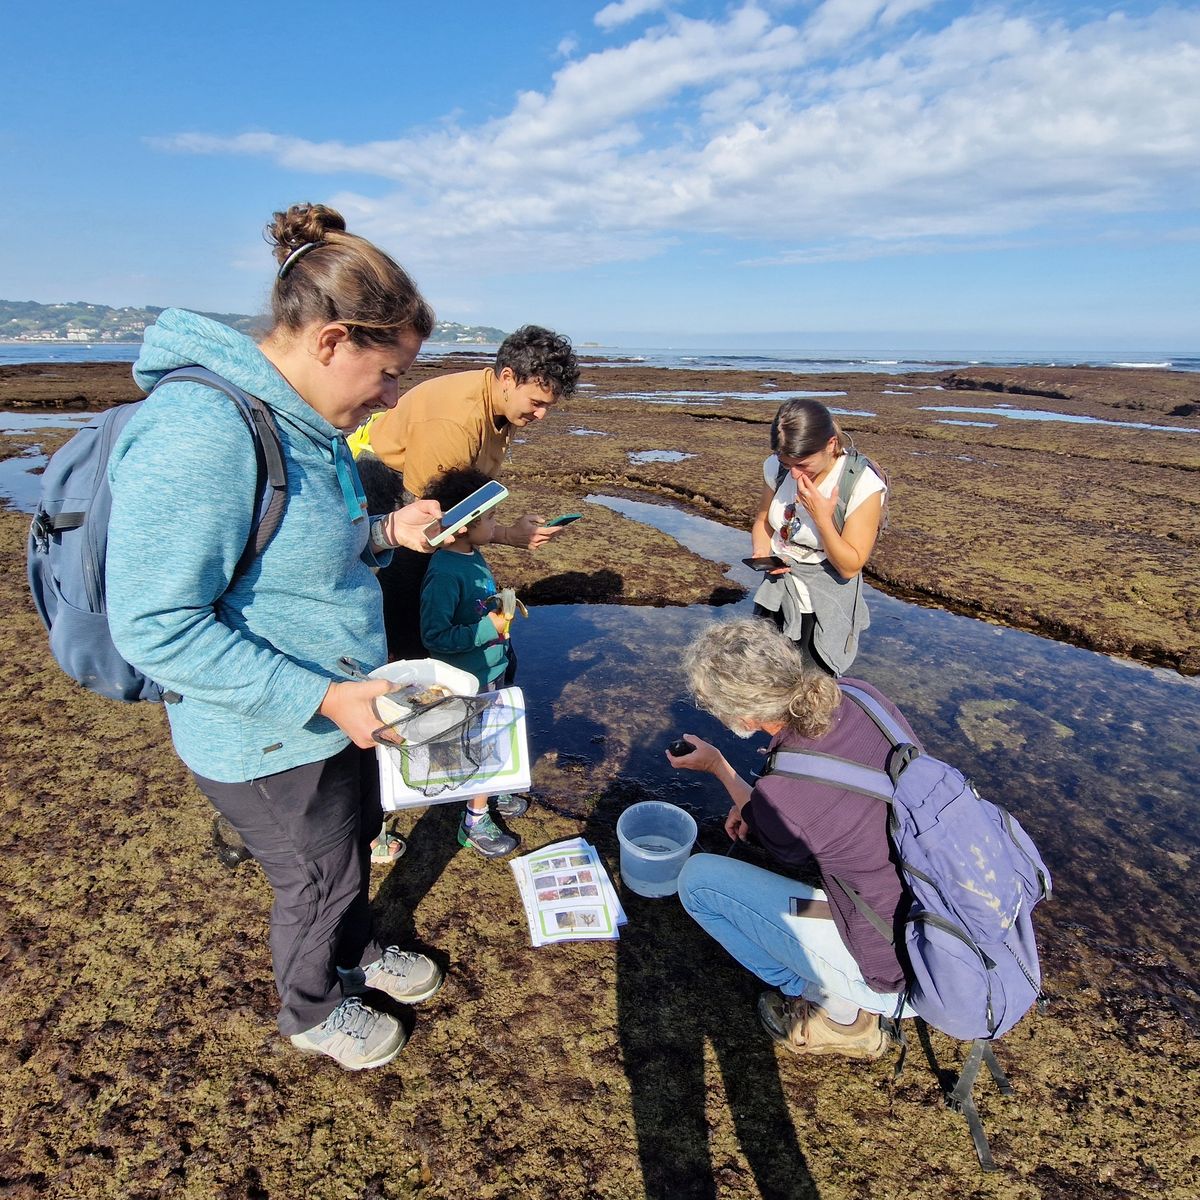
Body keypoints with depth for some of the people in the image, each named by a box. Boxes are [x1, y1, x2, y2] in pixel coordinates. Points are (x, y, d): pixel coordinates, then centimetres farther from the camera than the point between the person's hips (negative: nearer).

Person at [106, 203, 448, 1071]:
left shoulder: (306, 421, 0)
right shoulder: (198, 436, -30)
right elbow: (155, 628, -29)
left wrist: (387, 533, -5)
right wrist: (322, 699, -29)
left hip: (341, 707, 8)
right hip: (268, 742, -8)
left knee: (355, 840, 28)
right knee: (317, 876, 17)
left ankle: (355, 952, 58)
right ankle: (312, 1010, 49)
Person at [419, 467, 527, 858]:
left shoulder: (474, 556, 2)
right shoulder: (444, 573, -27)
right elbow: (435, 637, -28)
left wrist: (502, 605, 0)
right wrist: (488, 628, -24)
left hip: (494, 669, 8)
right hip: (470, 680, -8)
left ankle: (490, 792, 45)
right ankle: (475, 822, 26)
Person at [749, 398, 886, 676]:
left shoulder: (863, 485, -23)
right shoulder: (776, 467, -9)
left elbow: (850, 567, -17)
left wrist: (822, 518, -30)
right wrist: (761, 552, -13)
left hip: (824, 609, -4)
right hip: (777, 595, 5)